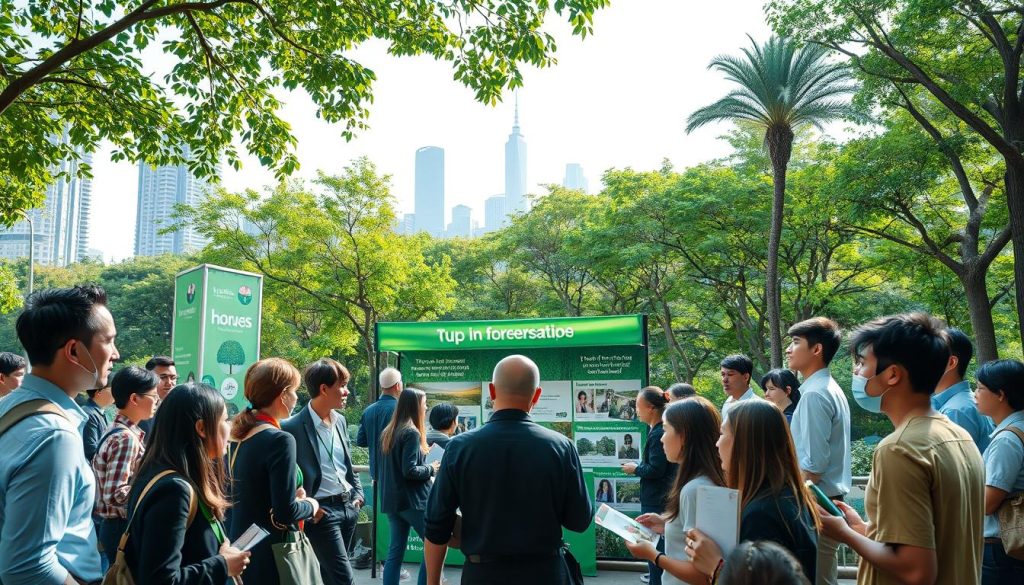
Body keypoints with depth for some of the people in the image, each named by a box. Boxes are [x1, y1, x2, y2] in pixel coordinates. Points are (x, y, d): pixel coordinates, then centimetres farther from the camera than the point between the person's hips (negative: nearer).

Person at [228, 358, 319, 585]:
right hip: (270, 557, -8)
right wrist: (311, 505, -5)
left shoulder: (238, 435, 4)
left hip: (240, 550, 8)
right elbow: (285, 513, -23)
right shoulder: (279, 440, -20)